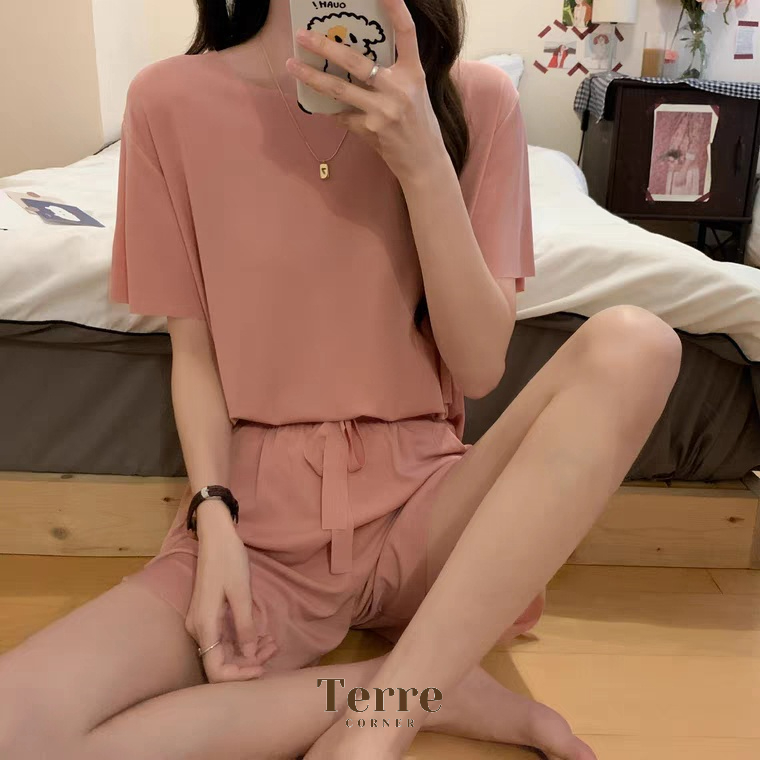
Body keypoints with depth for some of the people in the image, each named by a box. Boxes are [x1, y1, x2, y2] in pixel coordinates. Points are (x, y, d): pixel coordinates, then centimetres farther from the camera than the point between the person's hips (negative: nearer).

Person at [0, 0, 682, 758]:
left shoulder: (474, 98, -1)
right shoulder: (171, 100, -1)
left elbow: (479, 367, -7)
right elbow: (193, 350, 2)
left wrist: (423, 164, -19)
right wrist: (213, 518, -13)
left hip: (418, 507, 1)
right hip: (256, 530, 0)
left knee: (633, 345, -25)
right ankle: (434, 689, -11)